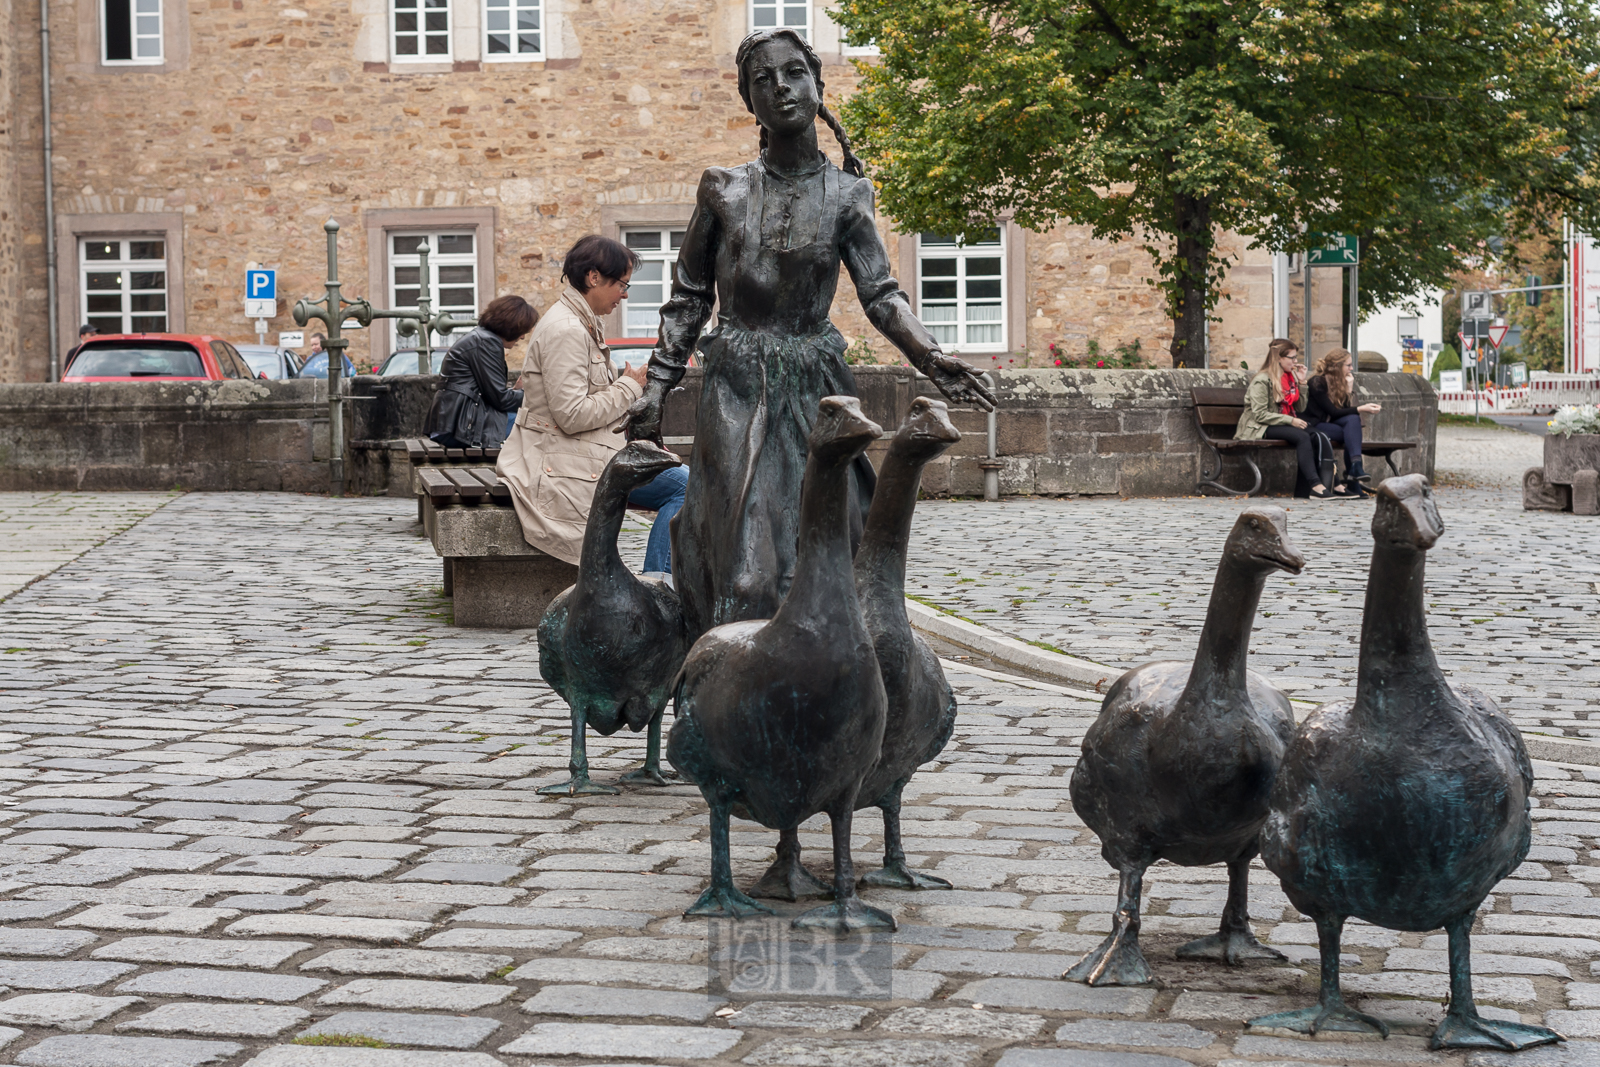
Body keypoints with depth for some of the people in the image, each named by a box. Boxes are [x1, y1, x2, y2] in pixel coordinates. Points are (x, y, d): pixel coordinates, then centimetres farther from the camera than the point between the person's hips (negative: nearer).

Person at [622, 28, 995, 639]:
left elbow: (880, 294, -3)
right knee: (742, 555, -6)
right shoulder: (723, 190, 5)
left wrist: (931, 358, -20)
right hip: (736, 392, -1)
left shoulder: (846, 194, 5)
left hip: (815, 390, 1)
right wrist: (656, 388, 3)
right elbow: (688, 298, 10)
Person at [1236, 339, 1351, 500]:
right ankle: (1316, 486, -38)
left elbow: (1300, 408, 15)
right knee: (1302, 437, -32)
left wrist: (1301, 382, 4)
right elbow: (1259, 415, -17)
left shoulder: (1289, 377, 15)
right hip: (1261, 428, -7)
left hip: (1284, 425, 7)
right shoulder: (1262, 381, -10)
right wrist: (1290, 421, -21)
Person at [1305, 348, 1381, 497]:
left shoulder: (1338, 382, 10)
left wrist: (1348, 389, -8)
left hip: (1329, 424, 7)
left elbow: (1344, 410, 3)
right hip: (1314, 426, -7)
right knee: (1351, 435, -28)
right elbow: (1333, 412, -19)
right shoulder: (1318, 383, -13)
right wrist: (1360, 409, -22)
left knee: (1353, 419, -25)